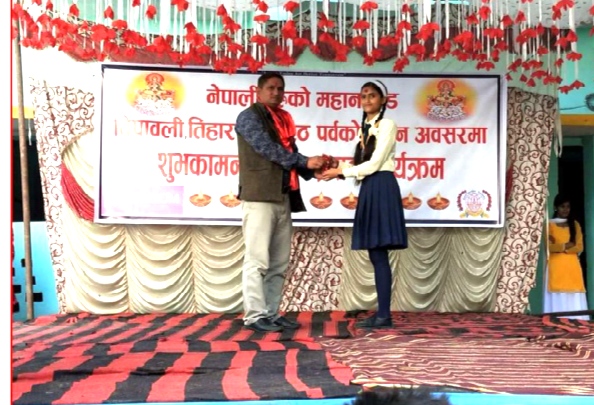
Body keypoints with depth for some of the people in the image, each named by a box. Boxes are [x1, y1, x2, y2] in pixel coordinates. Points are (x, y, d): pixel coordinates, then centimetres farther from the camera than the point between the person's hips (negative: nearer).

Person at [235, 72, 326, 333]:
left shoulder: (283, 119, 21)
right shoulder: (249, 117, -1)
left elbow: (290, 153, 16)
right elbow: (270, 150, -13)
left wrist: (315, 170, -1)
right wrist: (305, 162, -14)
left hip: (284, 198, 8)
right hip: (260, 197, -8)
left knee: (279, 262, 8)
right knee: (258, 260, -6)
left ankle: (271, 314, 14)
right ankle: (254, 316, -1)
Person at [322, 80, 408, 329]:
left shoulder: (387, 125, -5)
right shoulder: (364, 129, 20)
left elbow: (374, 164, -13)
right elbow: (363, 164, 15)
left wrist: (340, 172, -9)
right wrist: (336, 169, -1)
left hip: (382, 189, -9)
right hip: (368, 190, 9)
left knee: (379, 253, -10)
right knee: (375, 255, 7)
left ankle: (384, 315, -7)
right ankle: (381, 313, 11)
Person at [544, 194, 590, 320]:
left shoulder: (575, 224, 12)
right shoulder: (549, 224, 4)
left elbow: (579, 247, 3)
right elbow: (549, 247, -7)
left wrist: (558, 246, -8)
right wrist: (566, 245, -11)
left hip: (572, 266, 3)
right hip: (556, 266, -3)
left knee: (574, 300, -2)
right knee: (558, 300, -7)